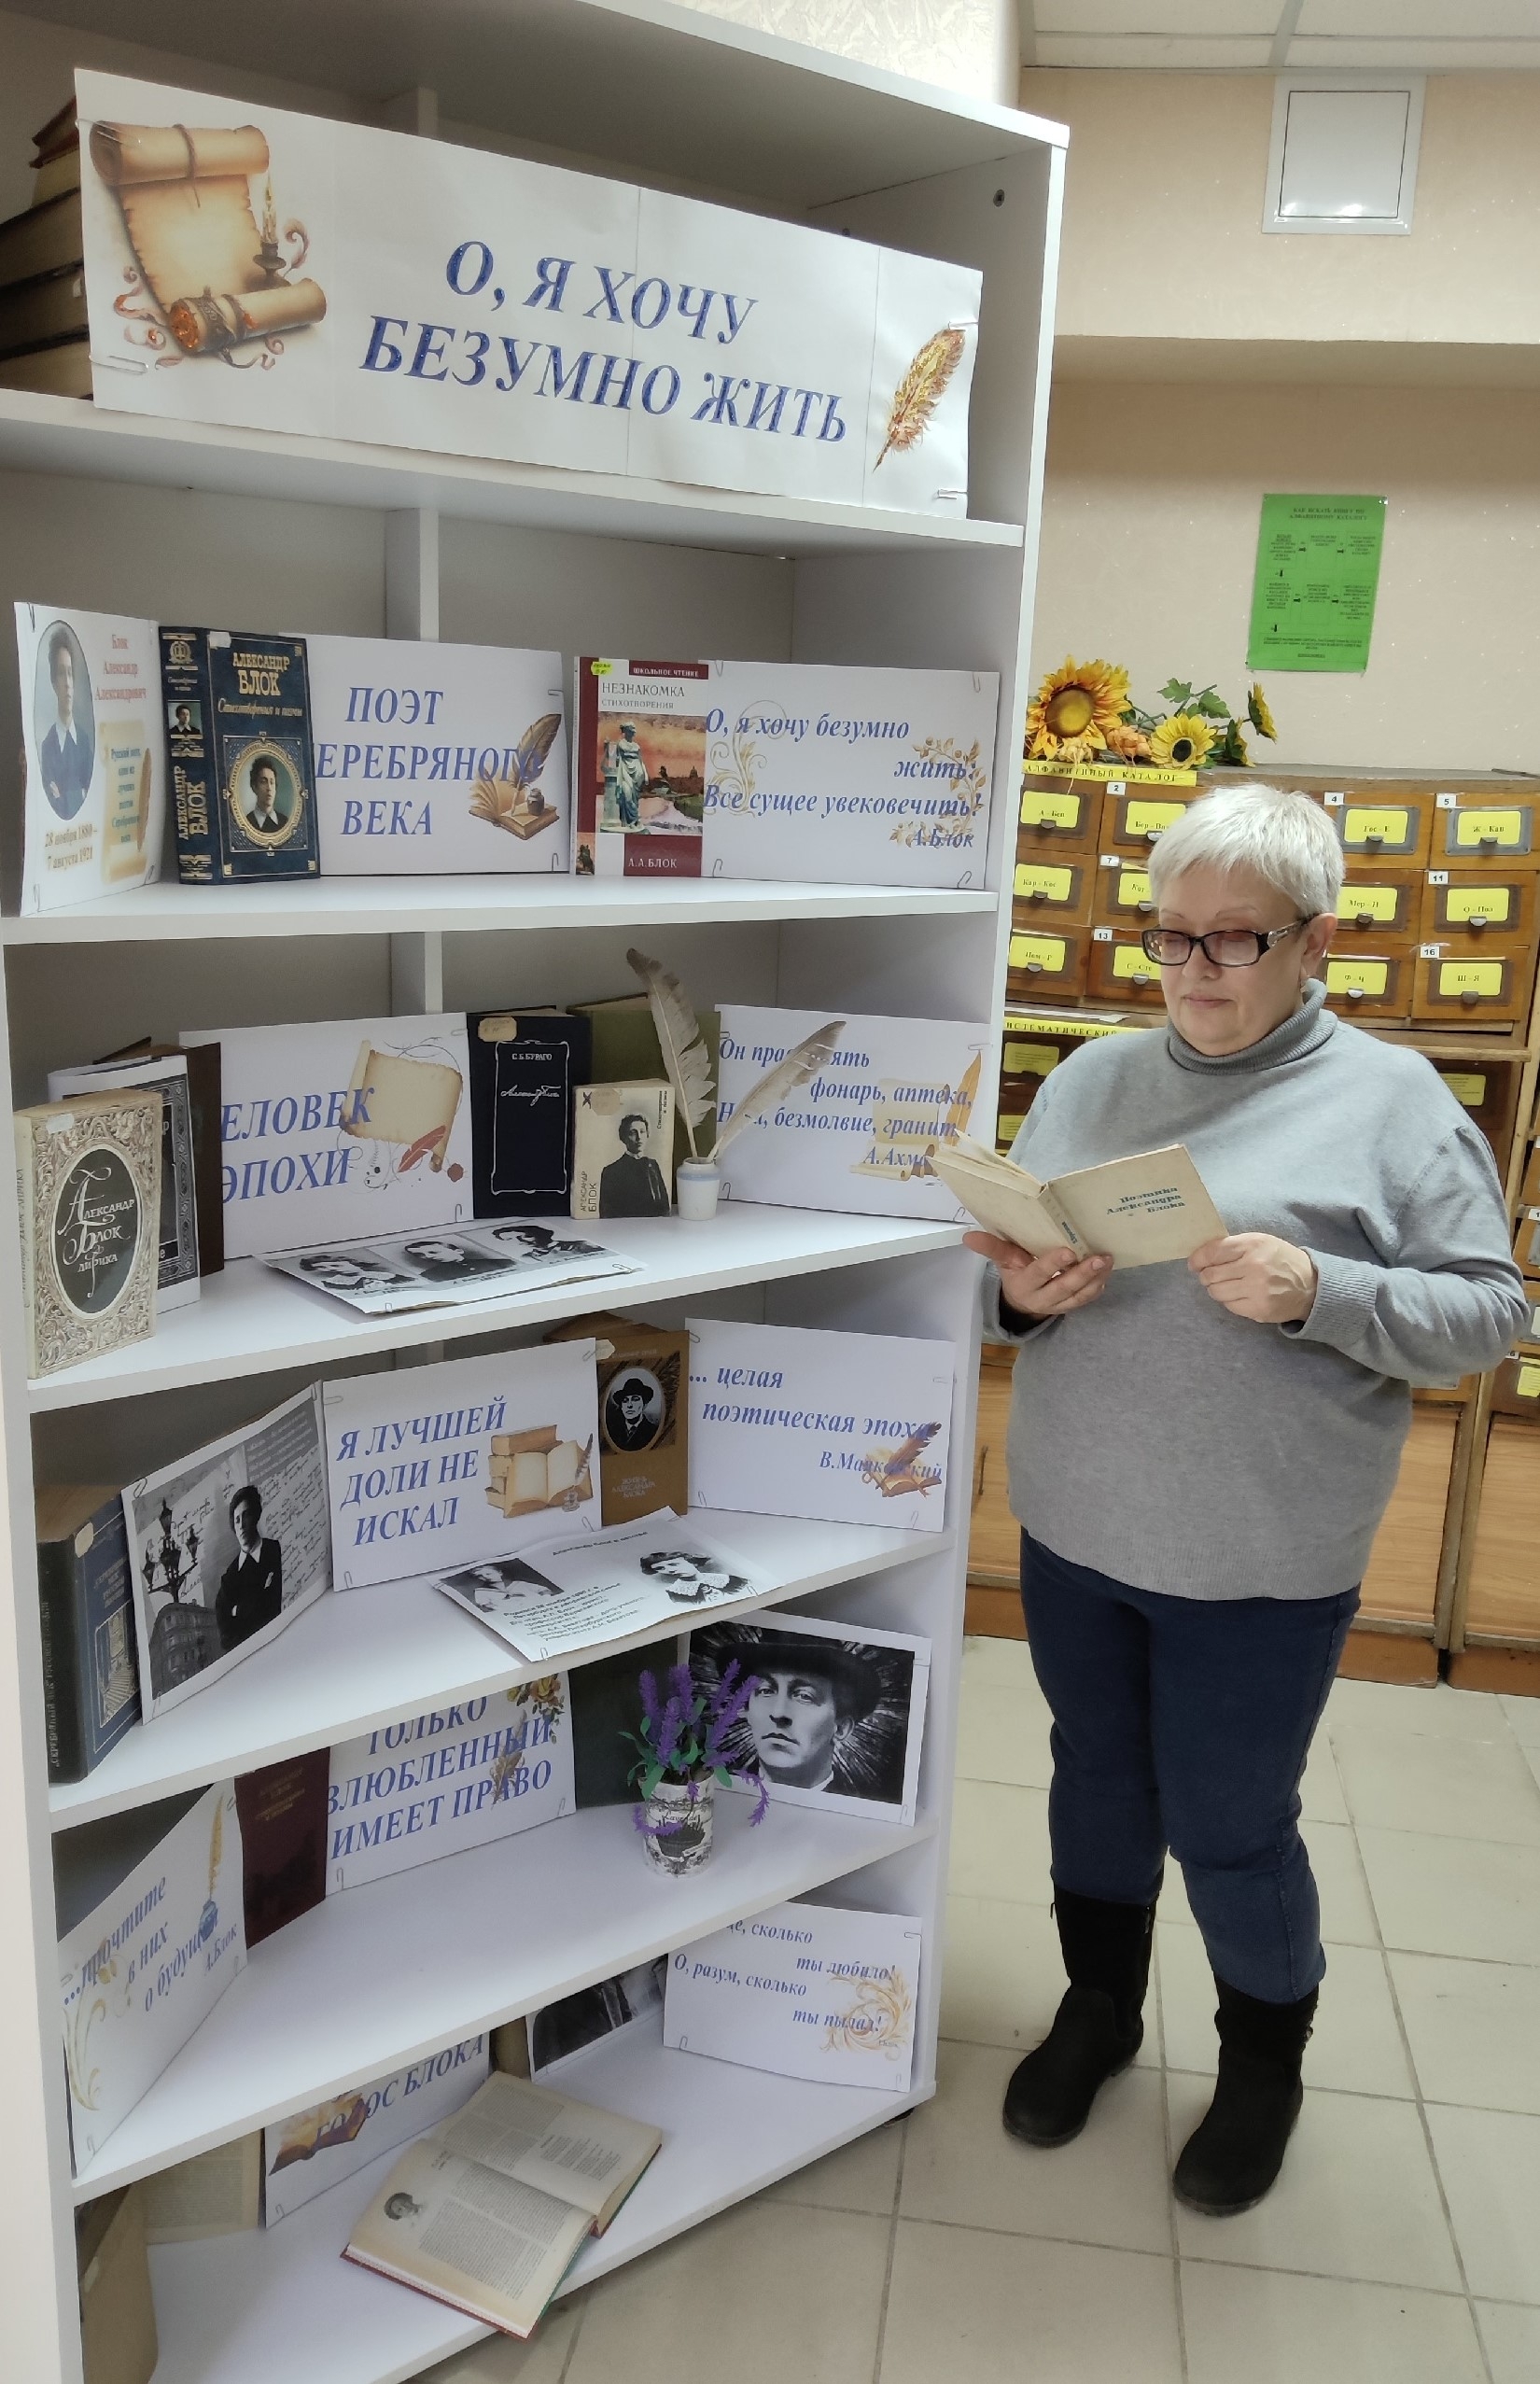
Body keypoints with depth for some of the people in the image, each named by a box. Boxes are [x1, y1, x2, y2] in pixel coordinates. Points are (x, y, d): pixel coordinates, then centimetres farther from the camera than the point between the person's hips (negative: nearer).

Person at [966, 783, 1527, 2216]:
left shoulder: (1389, 1099, -7)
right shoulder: (1091, 1083, 5)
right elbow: (1001, 1266, 10)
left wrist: (1319, 1292, -24)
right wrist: (1022, 1293, -14)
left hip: (1259, 1563, -4)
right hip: (1075, 1532, 4)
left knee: (1228, 1828, 10)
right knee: (1097, 1777, 21)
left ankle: (1264, 2065, 40)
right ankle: (1100, 2007, 47)